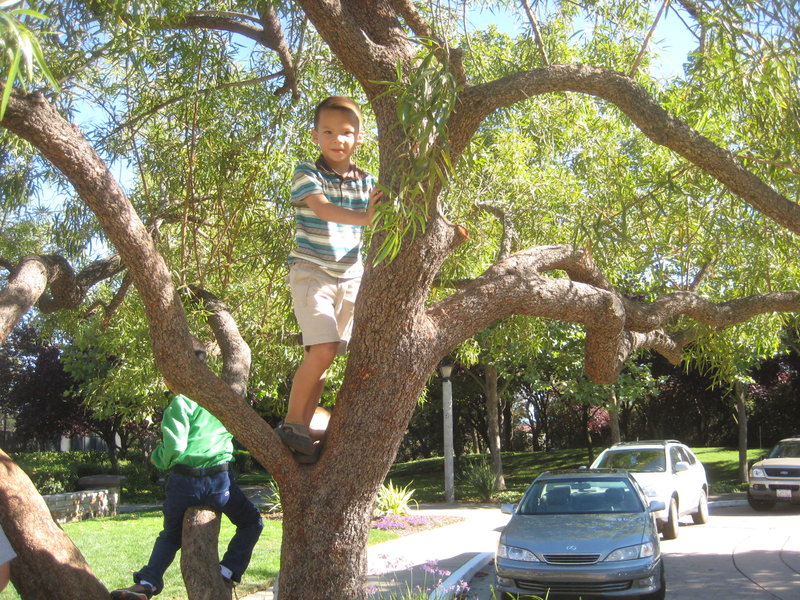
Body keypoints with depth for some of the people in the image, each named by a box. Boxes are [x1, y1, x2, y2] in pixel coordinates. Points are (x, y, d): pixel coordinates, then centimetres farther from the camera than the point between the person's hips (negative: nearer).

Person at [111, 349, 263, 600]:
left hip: (183, 481, -1)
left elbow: (174, 447, -14)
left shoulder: (181, 402, -7)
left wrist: (157, 457, 5)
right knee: (251, 523, 24)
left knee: (170, 535, 25)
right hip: (219, 481, 2)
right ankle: (228, 572, 9)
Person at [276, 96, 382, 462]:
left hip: (350, 277, 5)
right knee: (323, 350, -18)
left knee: (320, 356, 6)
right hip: (311, 272, -4)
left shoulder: (366, 182, 8)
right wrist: (363, 217, -41)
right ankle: (290, 425, -1)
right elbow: (322, 208, -24)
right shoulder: (307, 174, -5)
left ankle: (303, 428, 15)